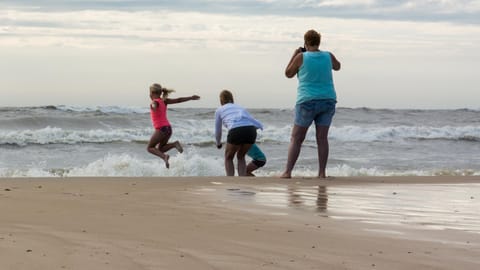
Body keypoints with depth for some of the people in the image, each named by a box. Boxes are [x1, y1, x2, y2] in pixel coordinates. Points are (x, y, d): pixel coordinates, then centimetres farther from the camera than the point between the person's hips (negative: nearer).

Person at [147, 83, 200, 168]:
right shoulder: (164, 101, 9)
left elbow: (155, 105, -37)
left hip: (161, 129, -8)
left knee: (150, 148, 5)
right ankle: (174, 144, -3)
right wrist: (191, 98, 29)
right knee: (160, 149, 20)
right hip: (168, 128, 8)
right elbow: (178, 100, 16)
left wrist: (153, 107, -61)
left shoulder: (155, 102, -10)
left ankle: (164, 156, -18)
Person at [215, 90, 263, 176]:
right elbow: (259, 125, 36)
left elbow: (218, 131, 36)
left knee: (228, 158, 22)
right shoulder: (240, 108, 36)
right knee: (240, 156, 28)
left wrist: (218, 143, 56)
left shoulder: (219, 110, 26)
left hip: (236, 131, -4)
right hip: (251, 131, 4)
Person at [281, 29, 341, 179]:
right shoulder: (328, 56, 2)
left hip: (307, 102, -3)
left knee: (296, 139, 3)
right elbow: (337, 66, 24)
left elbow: (288, 73, 6)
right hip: (327, 101, 3)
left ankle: (287, 172, -2)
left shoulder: (301, 57, -8)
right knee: (322, 138, 7)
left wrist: (294, 55, 12)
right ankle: (322, 173, 4)